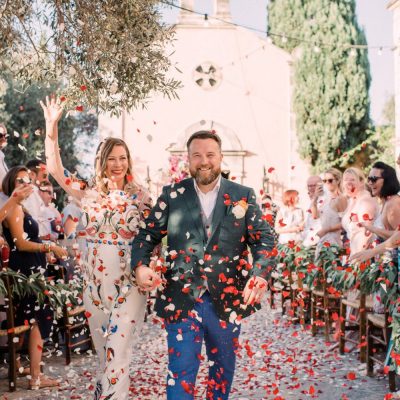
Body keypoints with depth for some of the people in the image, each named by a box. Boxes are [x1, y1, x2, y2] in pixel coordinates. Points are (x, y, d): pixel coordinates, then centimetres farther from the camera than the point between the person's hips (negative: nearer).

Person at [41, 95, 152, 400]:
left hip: (129, 283, -3)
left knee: (118, 352, -10)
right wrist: (52, 128, -13)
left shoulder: (140, 196, -3)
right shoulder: (90, 194, 3)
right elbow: (55, 169, -3)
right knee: (102, 350, 15)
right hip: (95, 281, 3)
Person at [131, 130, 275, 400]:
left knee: (223, 368, 18)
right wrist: (141, 265, -15)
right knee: (181, 372, -3)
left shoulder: (243, 196, 3)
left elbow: (264, 239, -1)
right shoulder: (172, 195, 4)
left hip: (228, 299, 2)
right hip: (182, 299, -1)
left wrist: (260, 274, -20)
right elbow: (147, 235, 6)